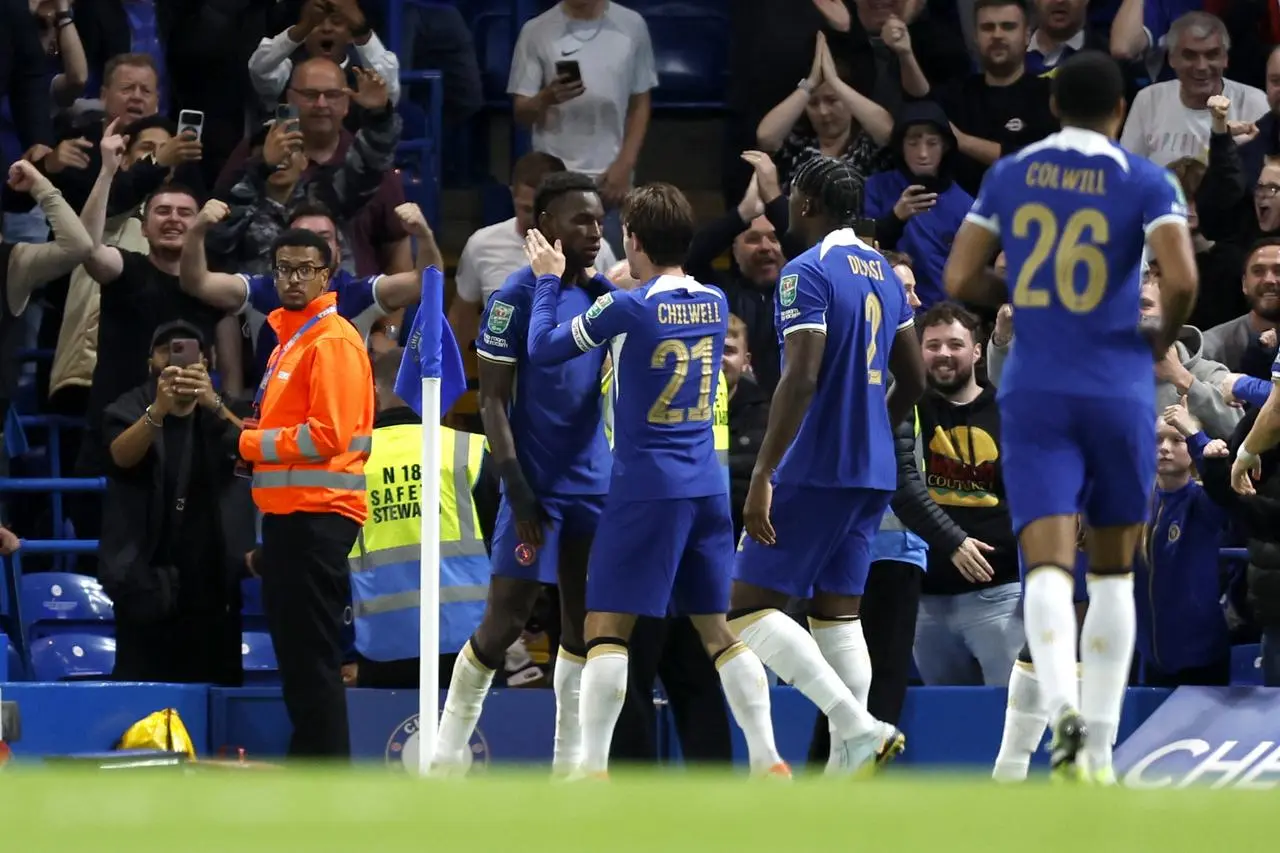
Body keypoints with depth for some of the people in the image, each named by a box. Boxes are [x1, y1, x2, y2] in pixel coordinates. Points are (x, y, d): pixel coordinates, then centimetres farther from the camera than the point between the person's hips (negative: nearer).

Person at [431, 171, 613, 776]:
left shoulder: (604, 297, 8)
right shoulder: (517, 296, -9)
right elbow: (492, 401, -10)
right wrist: (518, 489, -17)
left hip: (594, 484, 6)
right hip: (538, 485, -6)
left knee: (585, 620, 6)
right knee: (506, 618, -6)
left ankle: (571, 762, 12)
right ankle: (448, 754, 6)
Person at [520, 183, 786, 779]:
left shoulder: (627, 308, -12)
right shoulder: (715, 304, 6)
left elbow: (543, 348, -1)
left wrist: (548, 281, 14)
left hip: (645, 486, -6)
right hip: (707, 484, 6)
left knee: (606, 629, -3)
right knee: (718, 627, 11)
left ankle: (593, 770, -10)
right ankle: (768, 762, 6)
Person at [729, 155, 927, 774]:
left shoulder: (808, 273, -13)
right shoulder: (883, 273, 14)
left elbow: (801, 378, -22)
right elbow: (913, 380, 20)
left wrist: (762, 476, -22)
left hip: (814, 470, -9)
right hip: (873, 473, 9)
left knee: (750, 607, -5)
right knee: (837, 611, 12)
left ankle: (858, 726, -18)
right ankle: (844, 770, 6)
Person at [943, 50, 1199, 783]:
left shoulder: (1010, 176, 6)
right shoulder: (1147, 183, -3)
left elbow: (960, 280, 4)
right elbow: (1182, 278, -17)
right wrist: (1166, 336, 3)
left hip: (1035, 394, 1)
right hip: (1120, 392, -1)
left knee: (1048, 565, -9)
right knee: (1113, 572, 14)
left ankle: (1064, 710, -36)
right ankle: (1099, 749, 10)